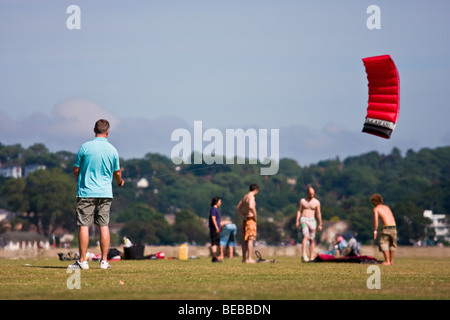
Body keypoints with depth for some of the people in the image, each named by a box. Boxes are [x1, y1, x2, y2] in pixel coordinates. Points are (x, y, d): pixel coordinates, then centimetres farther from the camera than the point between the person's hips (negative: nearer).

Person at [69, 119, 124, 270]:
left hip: (86, 191, -3)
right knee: (104, 226, 6)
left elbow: (76, 170, 0)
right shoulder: (112, 150, 1)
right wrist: (120, 182, 35)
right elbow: (117, 173, 12)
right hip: (105, 193, 3)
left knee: (84, 226, -2)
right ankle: (104, 261, 6)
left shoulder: (85, 147, -7)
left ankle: (82, 261, -4)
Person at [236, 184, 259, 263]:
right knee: (250, 239, -11)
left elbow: (238, 207, 26)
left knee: (245, 240, 12)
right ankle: (249, 258, -16)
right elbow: (251, 206, -31)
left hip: (245, 219, 9)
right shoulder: (251, 197, -12)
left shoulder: (245, 197, 15)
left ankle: (244, 258, 17)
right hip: (251, 220, -9)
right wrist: (255, 215, -17)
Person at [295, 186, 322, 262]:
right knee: (306, 236, -22)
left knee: (312, 240, 4)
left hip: (312, 221, 2)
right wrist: (297, 221, -3)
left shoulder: (316, 202, 8)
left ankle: (312, 257, 8)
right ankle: (304, 254, -34)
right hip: (304, 219, -2)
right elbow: (299, 211, 7)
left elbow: (318, 213, 11)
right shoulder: (302, 201, 6)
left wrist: (320, 224, 9)